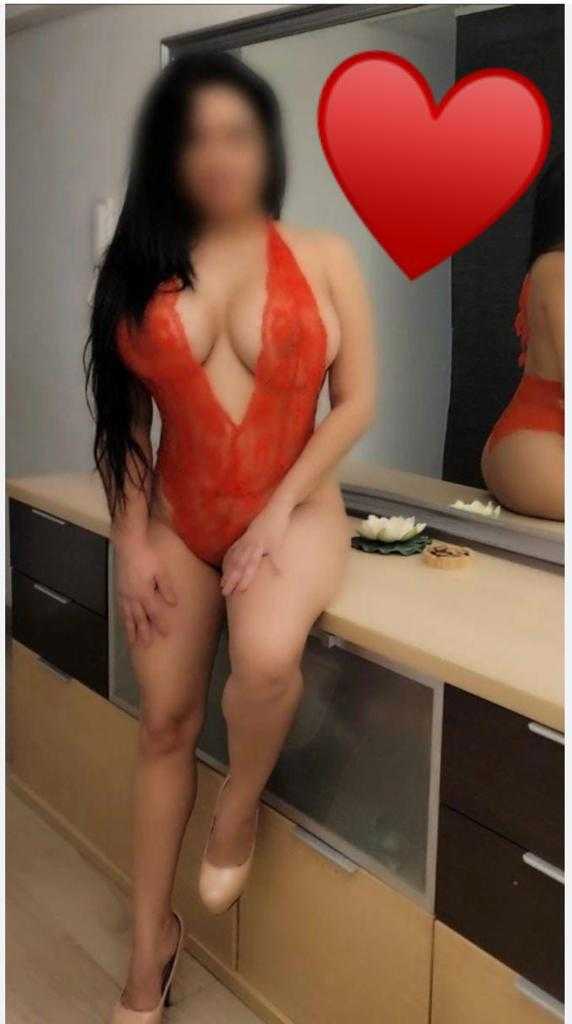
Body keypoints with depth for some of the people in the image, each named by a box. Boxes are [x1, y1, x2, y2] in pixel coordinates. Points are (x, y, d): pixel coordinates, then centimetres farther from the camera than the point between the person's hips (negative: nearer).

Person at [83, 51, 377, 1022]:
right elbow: (123, 417, 3)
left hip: (294, 507, -2)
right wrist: (132, 543, -3)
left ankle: (240, 807, 2)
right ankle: (151, 935, 23)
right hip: (177, 519, 3)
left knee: (265, 657, -32)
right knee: (164, 722, 4)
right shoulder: (138, 266, 1)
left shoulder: (324, 256, -3)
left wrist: (277, 516, -13)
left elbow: (356, 403, -5)